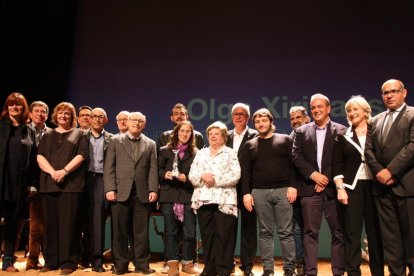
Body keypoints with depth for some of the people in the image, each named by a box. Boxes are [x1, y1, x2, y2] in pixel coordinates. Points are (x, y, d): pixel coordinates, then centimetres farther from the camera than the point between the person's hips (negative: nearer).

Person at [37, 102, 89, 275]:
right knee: (50, 223, 4)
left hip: (71, 184, -3)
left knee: (68, 222, -5)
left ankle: (68, 262, 1)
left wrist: (64, 171, -15)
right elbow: (40, 157, 7)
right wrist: (52, 172, -10)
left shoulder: (79, 134, 11)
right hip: (49, 183, 3)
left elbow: (81, 156, -2)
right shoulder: (47, 135, 19)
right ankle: (50, 261, 12)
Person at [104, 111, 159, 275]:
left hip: (142, 193, 1)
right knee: (119, 230, 5)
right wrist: (110, 189, -8)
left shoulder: (150, 144, 13)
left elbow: (153, 169, 6)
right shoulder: (116, 141, 9)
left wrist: (153, 189, -5)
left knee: (141, 231, 6)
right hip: (121, 192, -1)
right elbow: (109, 167, 2)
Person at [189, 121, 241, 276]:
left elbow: (235, 176, -8)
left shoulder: (230, 153, 4)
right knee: (207, 236, 9)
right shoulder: (201, 153, 16)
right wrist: (202, 176, -12)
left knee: (224, 236, -1)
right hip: (203, 200, 4)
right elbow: (191, 175, 8)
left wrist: (215, 179, -14)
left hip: (224, 201, -4)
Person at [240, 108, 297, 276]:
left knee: (285, 232, 1)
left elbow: (294, 164, 2)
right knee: (265, 232, 6)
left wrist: (292, 186, -9)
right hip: (259, 192, 2)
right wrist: (246, 193, -2)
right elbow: (245, 171, 7)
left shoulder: (285, 140, 8)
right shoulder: (249, 145, 11)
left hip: (283, 190, -1)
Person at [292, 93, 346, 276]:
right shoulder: (301, 131, 12)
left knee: (338, 232, 5)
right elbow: (296, 156, 2)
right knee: (310, 232, 3)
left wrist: (327, 179, -10)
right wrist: (313, 174, -10)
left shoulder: (341, 130, 6)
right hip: (310, 189, 1)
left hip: (333, 188, 0)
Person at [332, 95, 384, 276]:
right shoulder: (343, 136, 7)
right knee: (351, 233, 1)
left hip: (374, 185, 0)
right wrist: (340, 188, -7)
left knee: (376, 231, 6)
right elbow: (337, 165, 3)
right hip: (351, 187, 0)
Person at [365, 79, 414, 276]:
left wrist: (390, 170, -16)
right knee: (389, 235, 9)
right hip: (382, 185, 5)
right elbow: (368, 150, 10)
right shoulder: (376, 121, 17)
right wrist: (379, 172, -5)